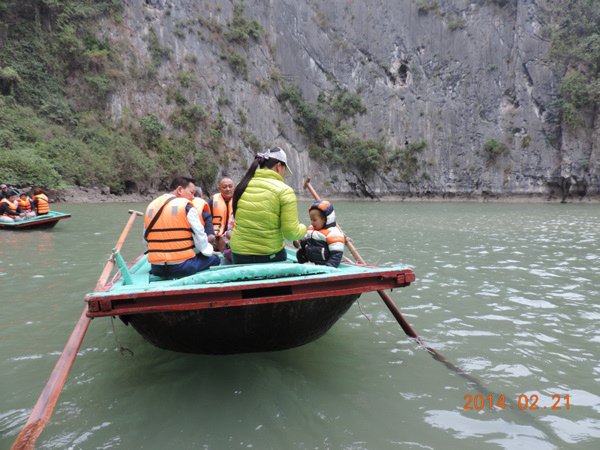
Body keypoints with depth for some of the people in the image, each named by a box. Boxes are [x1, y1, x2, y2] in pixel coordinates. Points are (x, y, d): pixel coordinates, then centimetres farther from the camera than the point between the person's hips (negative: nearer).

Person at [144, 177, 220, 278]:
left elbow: (147, 239, 13)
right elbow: (200, 235, -8)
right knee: (214, 259, 18)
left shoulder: (151, 206, 11)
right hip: (182, 267, -6)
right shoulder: (186, 206, -7)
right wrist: (208, 251, 10)